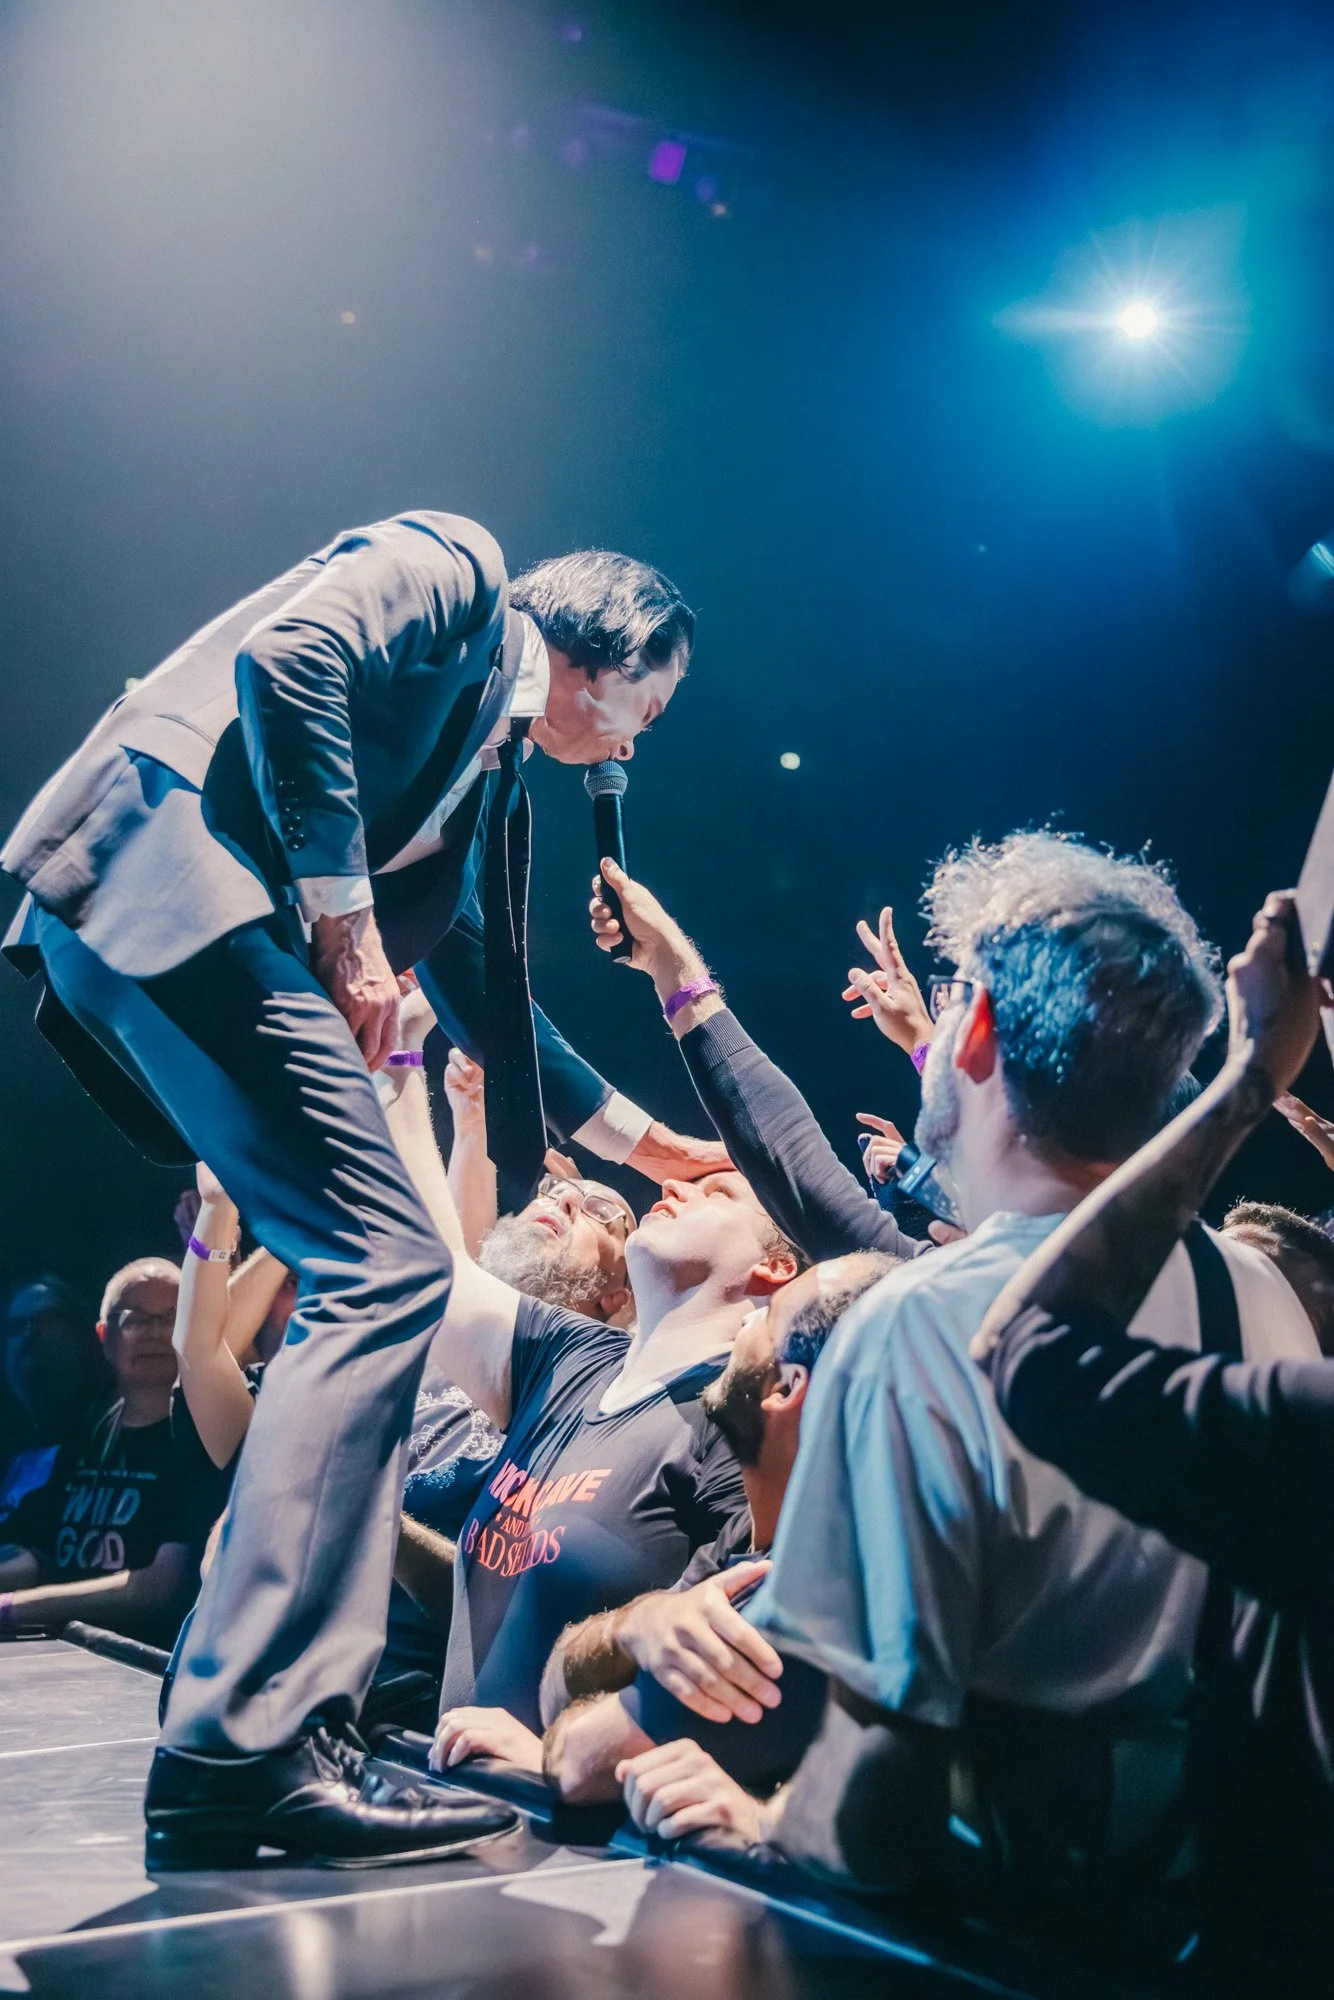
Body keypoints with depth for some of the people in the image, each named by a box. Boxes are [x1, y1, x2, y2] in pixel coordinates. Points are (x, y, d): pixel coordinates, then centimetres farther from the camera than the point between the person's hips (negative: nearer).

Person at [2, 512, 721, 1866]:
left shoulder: (494, 780, 31)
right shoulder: (453, 567, 8)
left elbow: (485, 990, 36)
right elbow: (288, 659, -12)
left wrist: (642, 1141, 41)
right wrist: (346, 918, -12)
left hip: (193, 934, 10)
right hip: (175, 869, -10)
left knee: (372, 1279, 5)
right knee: (387, 1270, -17)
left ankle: (269, 1729, 4)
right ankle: (243, 1751, -19)